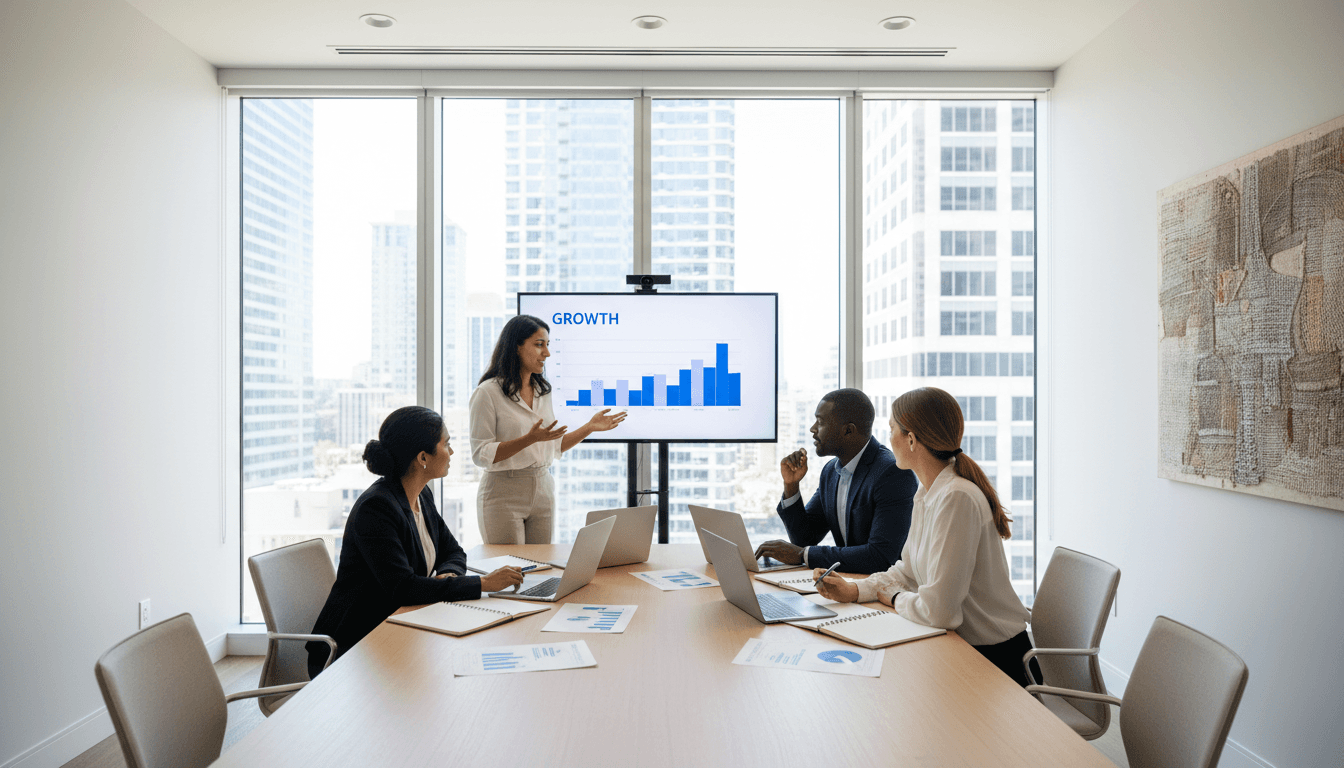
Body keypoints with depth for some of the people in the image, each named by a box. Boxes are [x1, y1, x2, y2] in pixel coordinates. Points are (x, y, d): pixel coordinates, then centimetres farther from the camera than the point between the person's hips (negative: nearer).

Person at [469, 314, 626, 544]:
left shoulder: (543, 391, 11)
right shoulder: (487, 393, -10)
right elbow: (481, 455, -15)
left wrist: (590, 427, 4)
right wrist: (530, 439, -25)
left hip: (543, 490, 6)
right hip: (504, 493, -6)